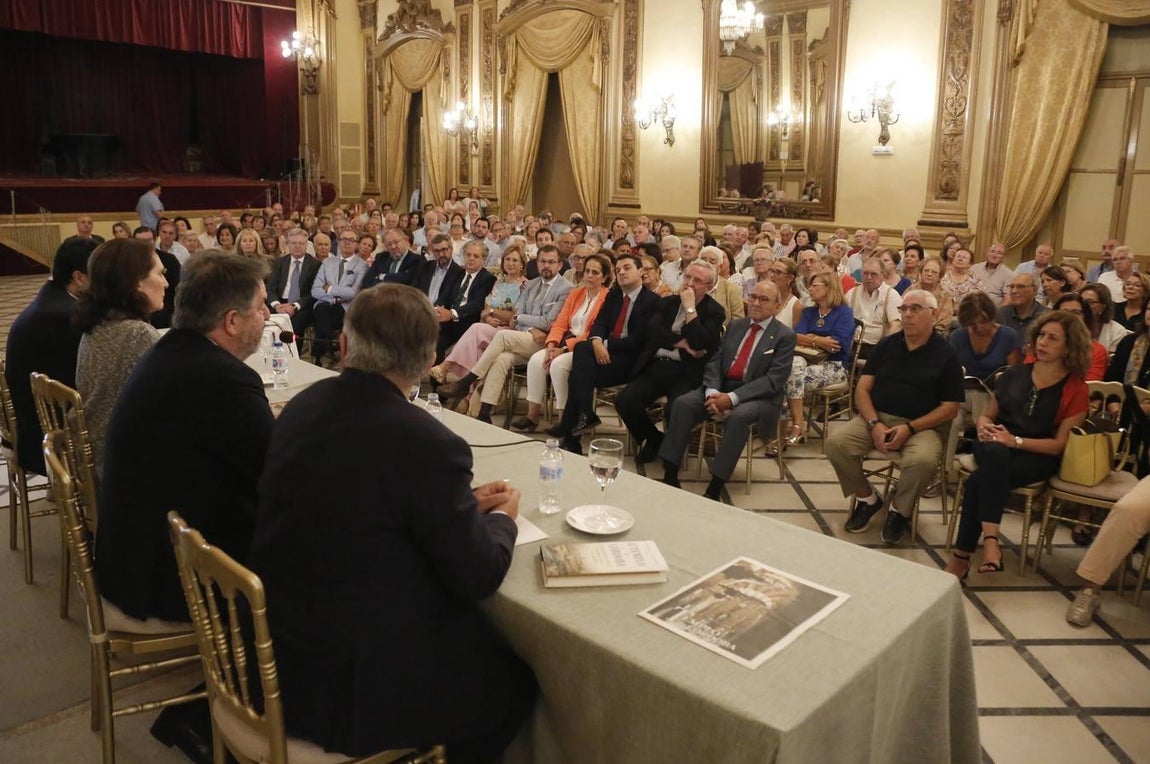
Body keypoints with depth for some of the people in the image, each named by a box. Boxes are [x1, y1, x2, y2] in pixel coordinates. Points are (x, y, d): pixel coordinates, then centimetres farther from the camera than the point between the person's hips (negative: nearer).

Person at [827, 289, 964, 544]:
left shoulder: (946, 355, 1)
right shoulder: (886, 345, 10)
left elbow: (950, 408, -2)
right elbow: (862, 389, 6)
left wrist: (909, 428, -15)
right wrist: (874, 424, -13)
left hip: (921, 425, -3)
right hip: (876, 418, 3)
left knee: (923, 461, -36)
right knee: (836, 442, -24)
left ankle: (900, 510, -4)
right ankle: (867, 498, 1)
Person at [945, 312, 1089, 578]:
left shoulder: (1076, 390, 2)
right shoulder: (1015, 374, 14)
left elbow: (1059, 444, -3)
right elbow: (986, 415, 19)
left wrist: (1015, 440, -18)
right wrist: (984, 428, -6)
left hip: (1037, 456, -2)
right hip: (996, 446, 3)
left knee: (979, 480, -34)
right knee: (995, 453, -38)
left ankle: (962, 556, -29)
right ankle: (990, 539, -42)